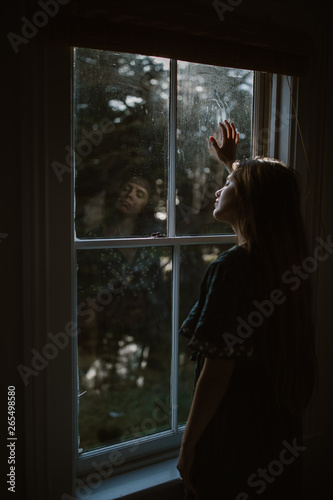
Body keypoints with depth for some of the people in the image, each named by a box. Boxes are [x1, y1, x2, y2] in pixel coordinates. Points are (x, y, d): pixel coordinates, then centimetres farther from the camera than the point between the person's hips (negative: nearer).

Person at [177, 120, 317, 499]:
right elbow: (260, 195, 21)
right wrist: (231, 161, 35)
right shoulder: (286, 259, -2)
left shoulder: (231, 266, -25)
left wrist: (188, 445, -12)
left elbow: (217, 371, -23)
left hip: (232, 431, -7)